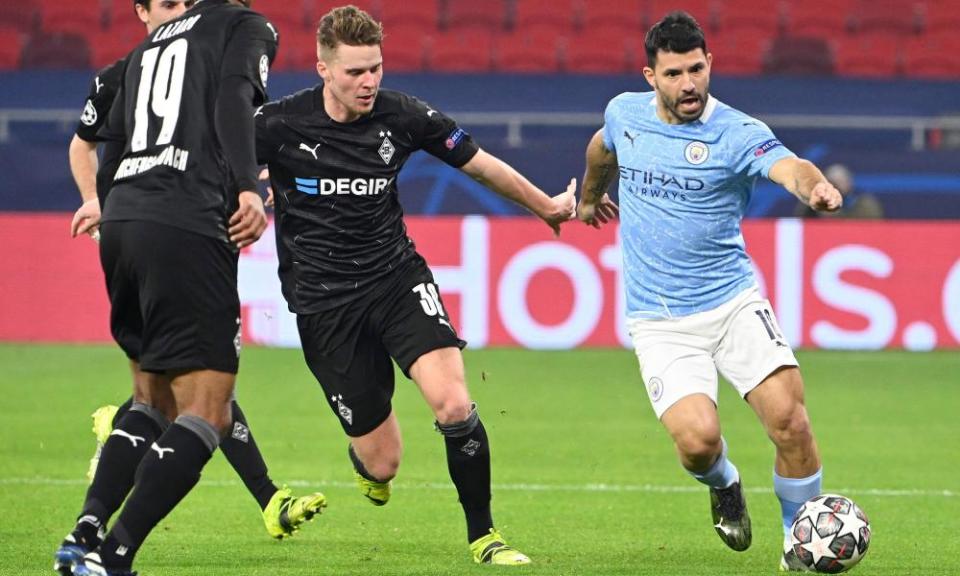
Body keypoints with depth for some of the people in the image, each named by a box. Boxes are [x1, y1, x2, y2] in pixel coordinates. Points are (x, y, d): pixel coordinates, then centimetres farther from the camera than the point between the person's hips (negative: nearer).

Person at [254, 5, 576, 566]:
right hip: (323, 301, -2)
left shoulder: (402, 115, -5)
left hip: (396, 274, 2)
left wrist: (547, 206, 23)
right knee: (382, 464, -2)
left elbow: (481, 164, 10)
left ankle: (483, 536, -4)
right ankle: (365, 455, 39)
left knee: (454, 403, -24)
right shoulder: (280, 124, -13)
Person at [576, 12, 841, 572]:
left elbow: (789, 167, -33)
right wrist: (590, 196, 45)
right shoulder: (624, 113, 1)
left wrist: (815, 185, -56)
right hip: (661, 324, 1)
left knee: (787, 415, -18)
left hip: (733, 302, -1)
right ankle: (724, 485, 20)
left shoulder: (739, 134, -11)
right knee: (697, 439, -18)